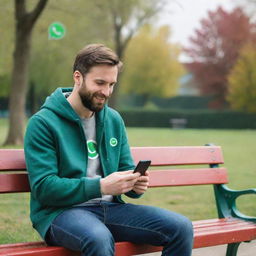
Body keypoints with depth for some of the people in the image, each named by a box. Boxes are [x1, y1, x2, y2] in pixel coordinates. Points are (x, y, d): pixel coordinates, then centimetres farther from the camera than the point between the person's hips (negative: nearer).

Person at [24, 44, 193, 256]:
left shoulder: (114, 120, 13)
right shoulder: (43, 123, -6)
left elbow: (125, 169, 18)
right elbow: (43, 187, -14)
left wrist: (136, 184, -7)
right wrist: (100, 186, -24)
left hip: (110, 207, 6)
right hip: (59, 211, -6)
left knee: (181, 227, -14)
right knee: (99, 238, -40)